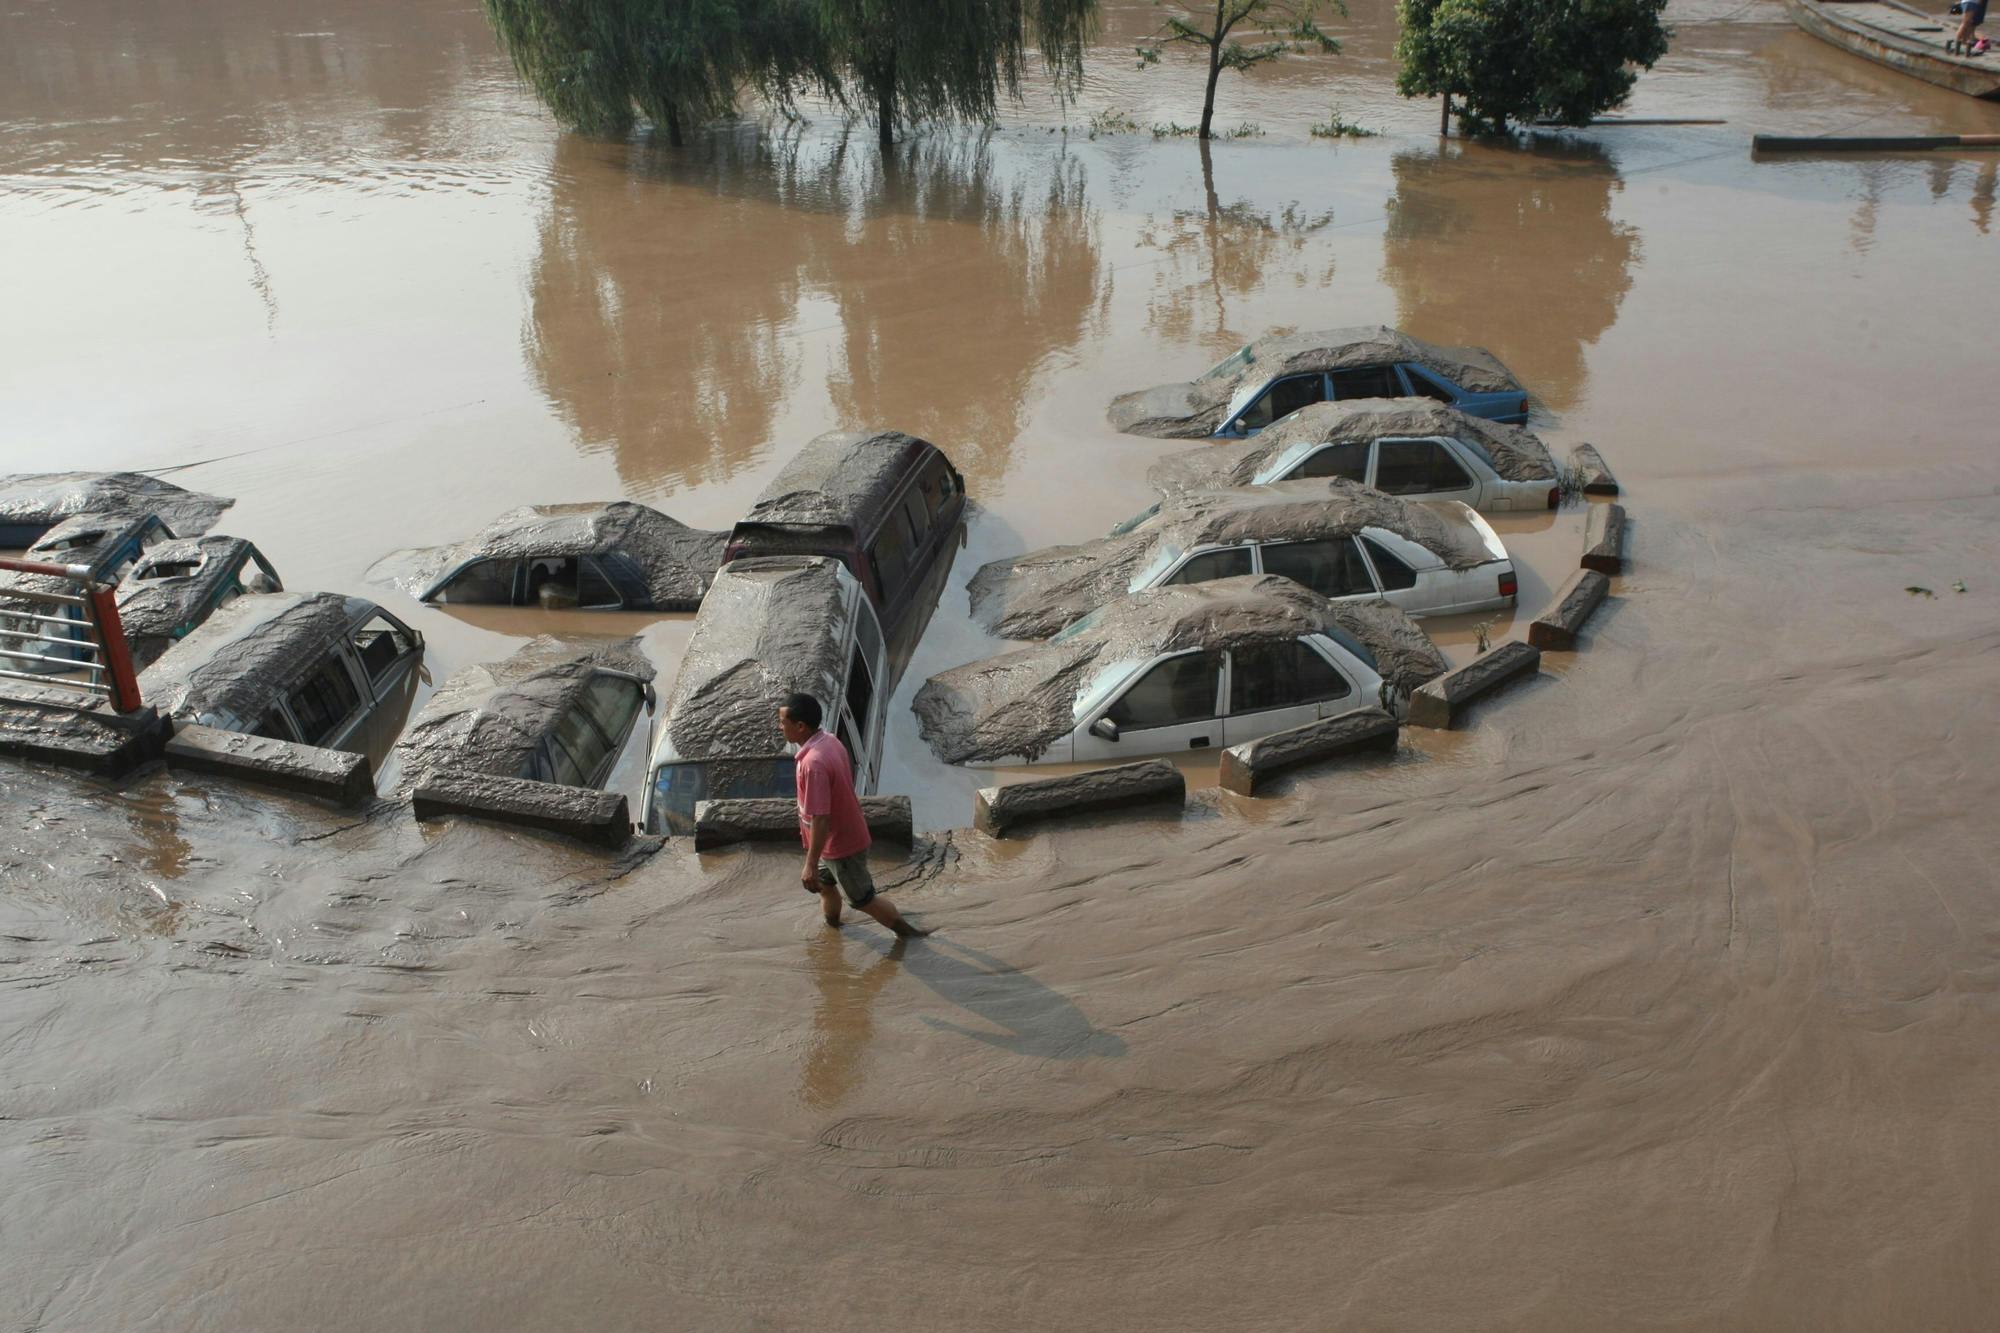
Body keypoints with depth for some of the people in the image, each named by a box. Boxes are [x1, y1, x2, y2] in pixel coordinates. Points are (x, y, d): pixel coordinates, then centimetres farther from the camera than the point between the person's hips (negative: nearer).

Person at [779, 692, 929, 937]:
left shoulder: (813, 763, -34)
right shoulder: (830, 741, -5)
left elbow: (820, 818, -32)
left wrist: (810, 864, -26)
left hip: (841, 845, -9)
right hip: (842, 834, 9)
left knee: (862, 899, 11)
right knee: (824, 885, 27)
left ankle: (908, 933, 29)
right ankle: (832, 928, 49)